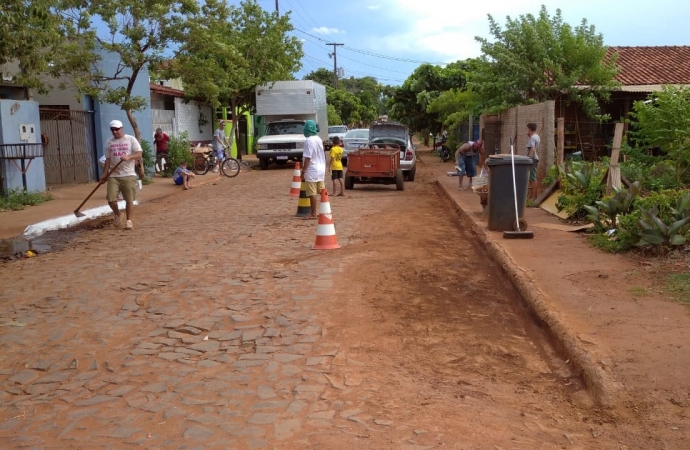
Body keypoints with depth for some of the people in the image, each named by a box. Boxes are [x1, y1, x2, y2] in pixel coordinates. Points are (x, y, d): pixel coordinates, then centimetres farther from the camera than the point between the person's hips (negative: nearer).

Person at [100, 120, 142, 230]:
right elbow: (108, 159, 13)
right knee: (111, 199, -4)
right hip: (113, 176, 3)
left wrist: (128, 157, -25)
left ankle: (129, 220, 13)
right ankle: (117, 214, 24)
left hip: (128, 175, -3)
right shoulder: (109, 142, 11)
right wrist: (104, 174, 5)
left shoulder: (131, 139, 0)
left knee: (129, 199, -1)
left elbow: (139, 154, -7)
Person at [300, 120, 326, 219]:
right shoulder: (319, 139, 10)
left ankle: (313, 214, 0)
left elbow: (307, 158, -19)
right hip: (321, 169, 9)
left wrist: (303, 171, -15)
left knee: (312, 193, -3)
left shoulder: (309, 141, -16)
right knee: (322, 191, 13)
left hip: (312, 171, -9)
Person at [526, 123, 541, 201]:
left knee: (533, 178, -8)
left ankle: (534, 196, -6)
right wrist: (529, 136, 19)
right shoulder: (537, 137, 13)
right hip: (535, 159, 10)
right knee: (531, 178, 16)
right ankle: (531, 195, 22)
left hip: (532, 160, -10)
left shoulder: (532, 138, -17)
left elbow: (532, 149, -27)